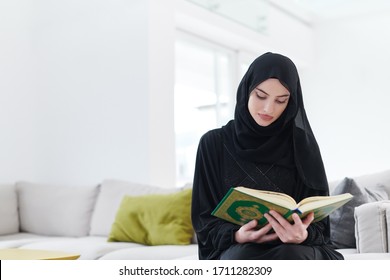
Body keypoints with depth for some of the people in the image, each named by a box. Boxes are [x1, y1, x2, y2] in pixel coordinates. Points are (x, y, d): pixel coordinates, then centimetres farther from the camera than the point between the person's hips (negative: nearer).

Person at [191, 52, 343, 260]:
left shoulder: (301, 145, 4)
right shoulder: (214, 143, 3)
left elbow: (317, 219, 2)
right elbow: (204, 217, 4)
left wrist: (303, 235, -23)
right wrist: (235, 235, -17)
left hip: (293, 250, 1)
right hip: (236, 249, 0)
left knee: (291, 257, -36)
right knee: (244, 257, -37)